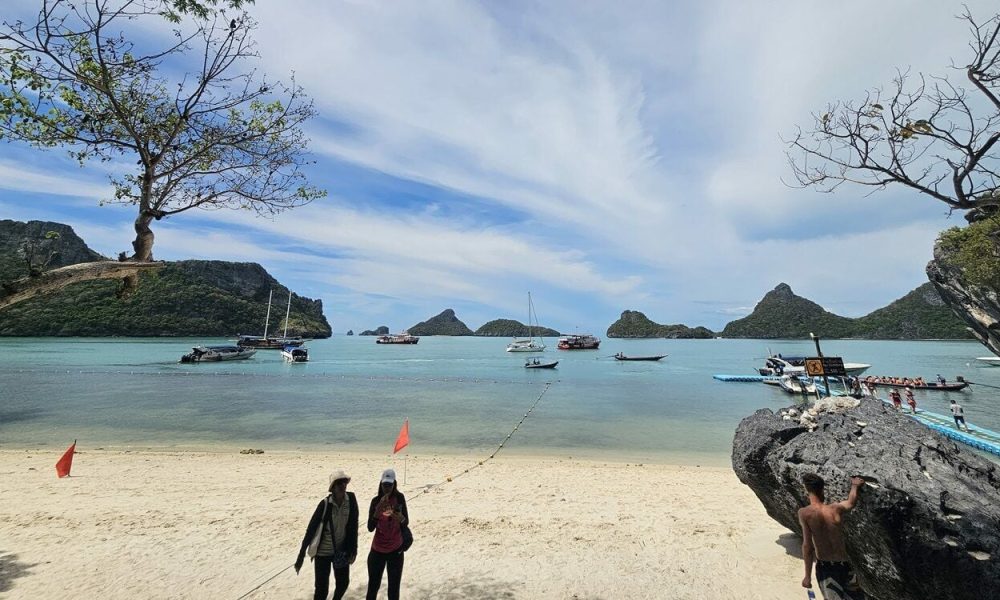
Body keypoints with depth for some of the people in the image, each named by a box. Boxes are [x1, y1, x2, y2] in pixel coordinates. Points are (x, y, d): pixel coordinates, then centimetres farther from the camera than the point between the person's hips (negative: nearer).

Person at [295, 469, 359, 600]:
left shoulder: (351, 499, -13)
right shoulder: (325, 503, -22)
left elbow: (354, 525, -3)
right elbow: (311, 528, -15)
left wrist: (353, 548, 0)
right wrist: (301, 555, -12)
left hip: (342, 550, 3)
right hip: (323, 552, -3)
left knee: (343, 582, 17)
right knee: (322, 589, 4)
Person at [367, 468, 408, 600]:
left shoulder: (400, 498, -9)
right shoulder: (376, 501, -9)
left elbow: (406, 523, -3)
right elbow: (370, 528, -12)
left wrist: (401, 518, -26)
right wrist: (378, 510, -27)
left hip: (396, 549, 0)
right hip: (378, 549, 0)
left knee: (394, 587, 5)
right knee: (373, 585, 7)